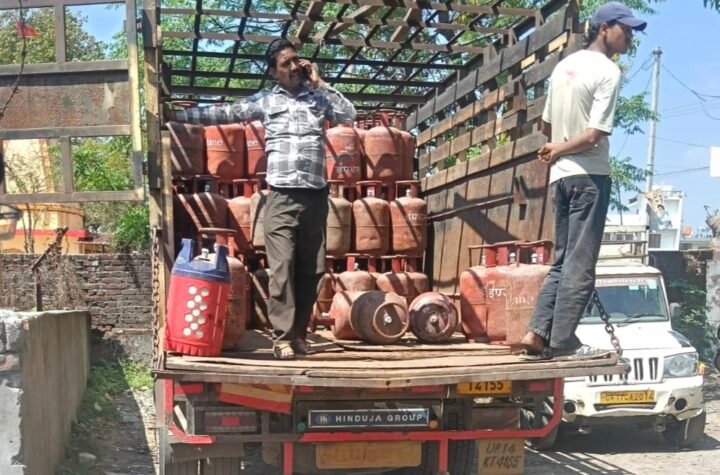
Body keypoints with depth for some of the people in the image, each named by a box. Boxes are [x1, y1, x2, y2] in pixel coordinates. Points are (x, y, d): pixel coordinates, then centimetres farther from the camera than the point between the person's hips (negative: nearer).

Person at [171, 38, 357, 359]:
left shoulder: (318, 97, 14)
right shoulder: (264, 101, 9)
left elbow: (349, 115, 2)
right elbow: (223, 114, 9)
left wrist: (320, 83, 2)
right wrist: (178, 115, 7)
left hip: (315, 196, 2)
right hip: (282, 197, -2)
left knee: (311, 270, 5)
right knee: (282, 269, -7)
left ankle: (299, 333, 15)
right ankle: (283, 337, -4)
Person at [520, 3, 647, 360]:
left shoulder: (564, 65, 13)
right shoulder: (608, 72, -11)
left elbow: (546, 127, 19)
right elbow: (594, 136, -17)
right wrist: (558, 151, -5)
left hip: (561, 176, 8)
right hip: (590, 175, -8)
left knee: (563, 260, 12)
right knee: (580, 263, -4)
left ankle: (537, 333, 7)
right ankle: (562, 341, -2)